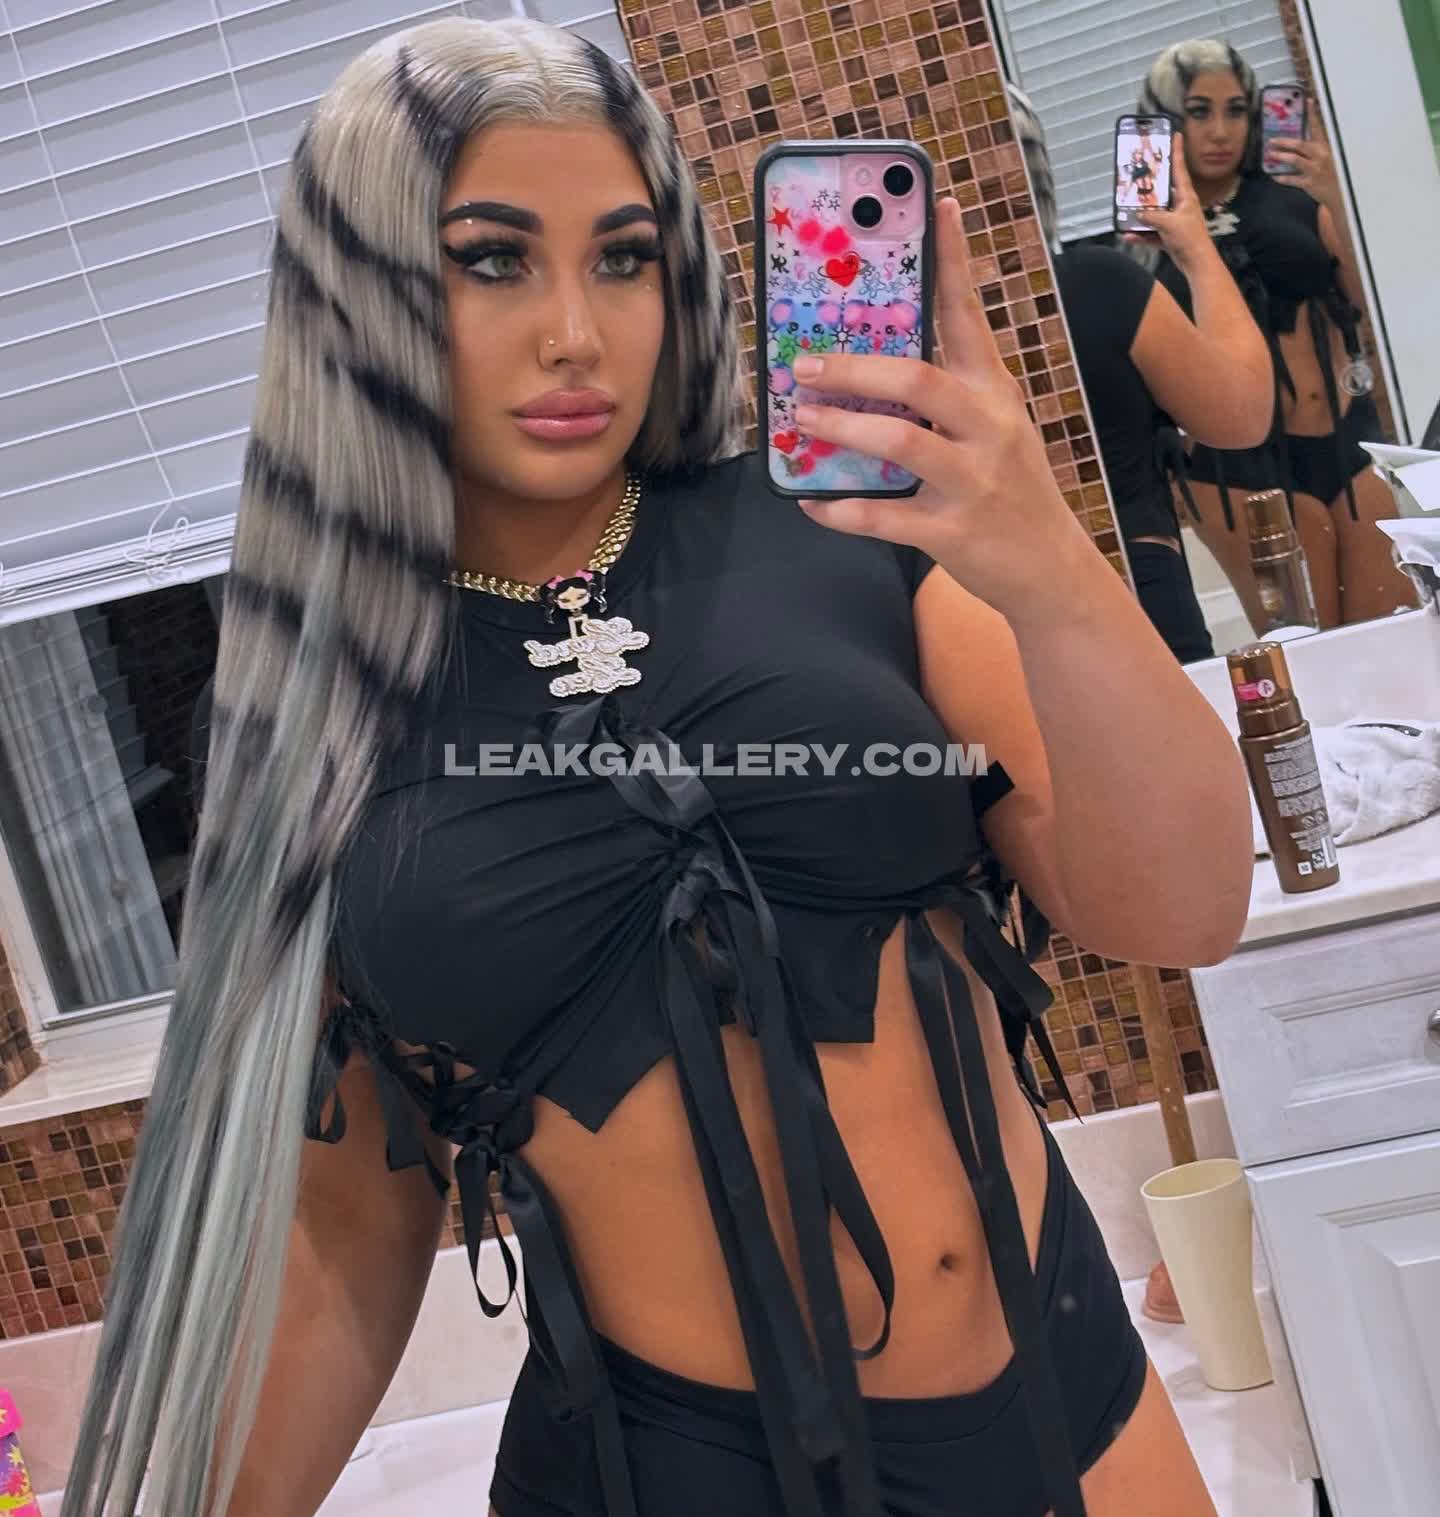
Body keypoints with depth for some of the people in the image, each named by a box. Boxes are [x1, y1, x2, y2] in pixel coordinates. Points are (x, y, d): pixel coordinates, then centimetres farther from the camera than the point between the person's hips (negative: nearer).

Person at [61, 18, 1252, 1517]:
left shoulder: (836, 536, -6)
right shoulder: (320, 709, -4)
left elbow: (1180, 916, -12)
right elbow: (349, 1211, 3)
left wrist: (1056, 581, -27)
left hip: (1062, 1388, 2)